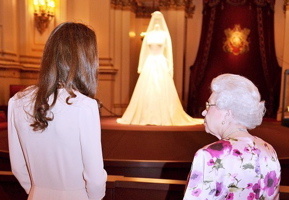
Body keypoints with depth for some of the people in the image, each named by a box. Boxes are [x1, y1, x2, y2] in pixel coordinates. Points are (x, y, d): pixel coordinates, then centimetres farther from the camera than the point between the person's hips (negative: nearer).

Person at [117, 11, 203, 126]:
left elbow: (169, 51, 1)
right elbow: (144, 51, 12)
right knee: (146, 91, 1)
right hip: (149, 64, 3)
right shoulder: (148, 34, 12)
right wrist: (141, 67, 7)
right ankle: (145, 117, 9)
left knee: (163, 92, -4)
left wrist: (170, 68, -6)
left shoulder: (165, 34, 4)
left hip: (161, 64, -2)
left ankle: (164, 117, 4)